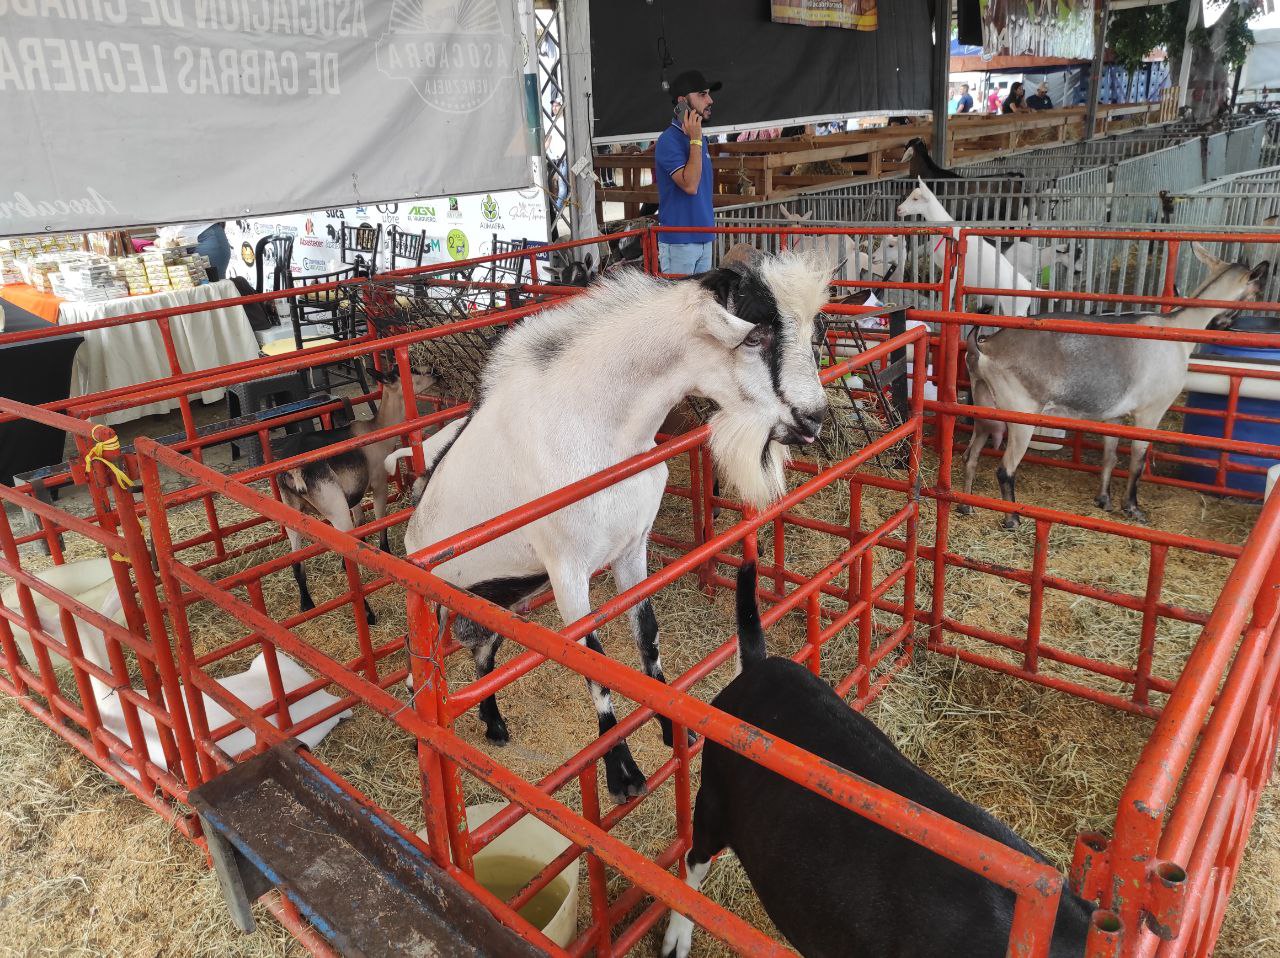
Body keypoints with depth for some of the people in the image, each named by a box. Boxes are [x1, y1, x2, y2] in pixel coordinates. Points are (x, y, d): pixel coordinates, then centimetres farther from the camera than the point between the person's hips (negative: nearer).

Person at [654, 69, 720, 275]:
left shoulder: (696, 137, 13)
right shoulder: (669, 140, -14)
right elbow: (690, 185, -24)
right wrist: (695, 140, -21)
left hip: (703, 238, 8)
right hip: (679, 240, -8)